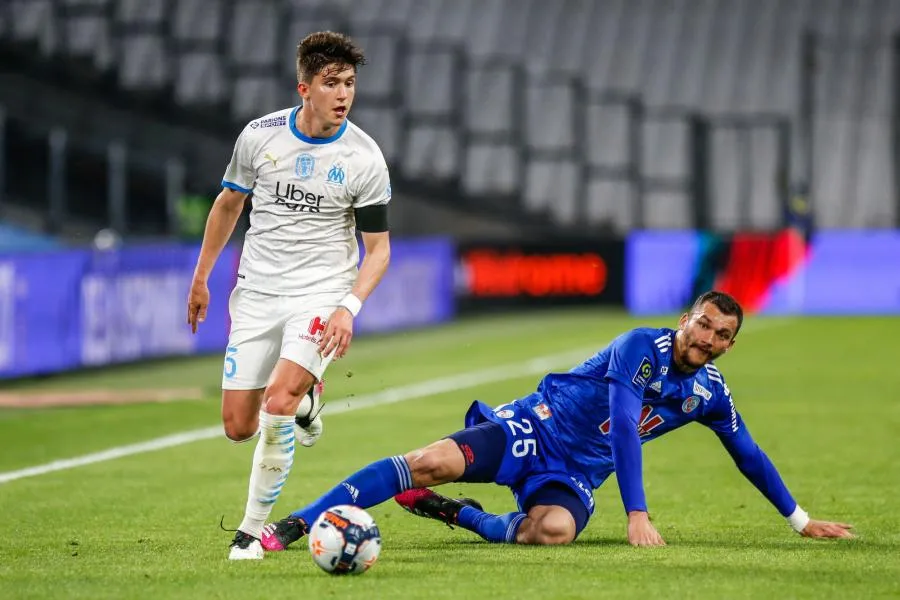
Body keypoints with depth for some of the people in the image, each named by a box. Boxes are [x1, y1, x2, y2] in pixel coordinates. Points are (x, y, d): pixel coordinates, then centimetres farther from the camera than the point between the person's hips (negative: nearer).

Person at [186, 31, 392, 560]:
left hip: (321, 293, -3)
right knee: (239, 427, 1)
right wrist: (201, 278, 20)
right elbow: (228, 205, 15)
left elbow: (378, 247, -2)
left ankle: (253, 527, -6)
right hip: (257, 293, 3)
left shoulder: (364, 159, -9)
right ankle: (305, 398, 36)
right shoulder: (259, 136, -2)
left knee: (278, 405, -25)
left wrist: (350, 307, -17)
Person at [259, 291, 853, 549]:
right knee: (436, 461, -27)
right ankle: (292, 525, -25)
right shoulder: (643, 346, -13)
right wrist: (637, 514, -31)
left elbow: (750, 456, 20)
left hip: (575, 474, 4)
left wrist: (801, 519, 22)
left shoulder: (711, 394, 5)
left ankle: (462, 515, -7)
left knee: (555, 529, -35)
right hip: (533, 429, -4)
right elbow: (623, 427, -22)